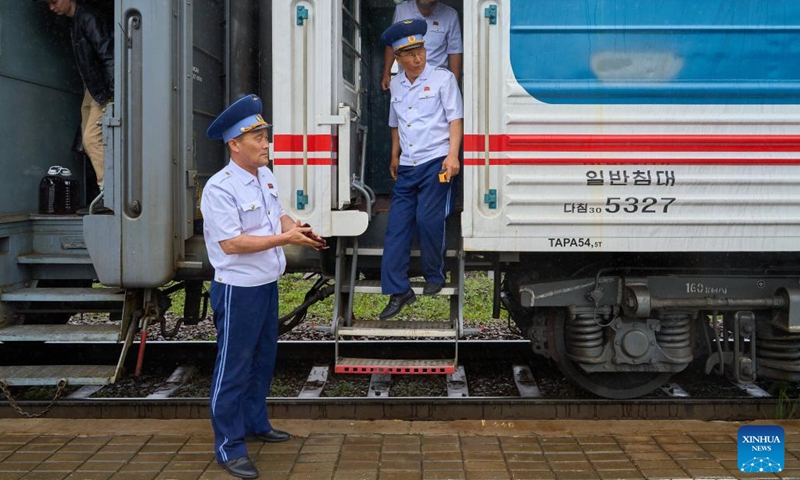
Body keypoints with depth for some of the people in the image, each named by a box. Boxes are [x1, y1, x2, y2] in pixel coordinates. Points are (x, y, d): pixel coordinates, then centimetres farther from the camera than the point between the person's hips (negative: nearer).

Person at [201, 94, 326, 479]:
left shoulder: (266, 176, 6)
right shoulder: (220, 188, -20)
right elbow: (231, 243, -25)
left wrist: (300, 230, -6)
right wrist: (286, 238, -24)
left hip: (267, 284, 9)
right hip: (238, 290, -9)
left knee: (263, 359, 21)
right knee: (234, 368, 1)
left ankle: (255, 423, 39)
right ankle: (229, 447, 12)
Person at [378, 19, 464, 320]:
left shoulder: (442, 78, -3)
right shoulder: (396, 85, 13)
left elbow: (455, 119, -7)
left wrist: (452, 155, -18)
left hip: (435, 163, -5)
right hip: (407, 166, 5)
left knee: (428, 222, -6)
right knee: (397, 226, 1)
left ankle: (434, 278, 17)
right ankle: (397, 292, 5)